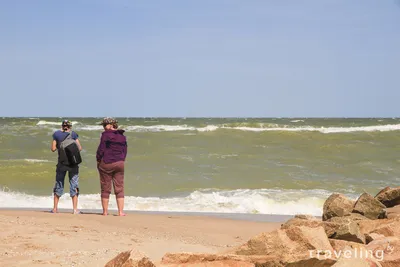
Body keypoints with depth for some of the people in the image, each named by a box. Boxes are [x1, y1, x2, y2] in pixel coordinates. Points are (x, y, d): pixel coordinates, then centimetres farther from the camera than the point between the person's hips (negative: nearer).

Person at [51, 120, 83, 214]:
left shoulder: (56, 134, 1)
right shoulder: (73, 134, -3)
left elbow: (53, 149, 2)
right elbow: (79, 148, -6)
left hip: (61, 162, 2)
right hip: (73, 162, -2)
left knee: (59, 184, 12)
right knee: (74, 185, 3)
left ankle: (55, 208, 14)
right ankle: (75, 209, -1)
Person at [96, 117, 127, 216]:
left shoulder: (106, 135, -9)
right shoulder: (122, 136, 9)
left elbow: (101, 149, -11)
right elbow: (125, 151, 11)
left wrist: (98, 160, 0)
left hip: (106, 163, -4)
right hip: (120, 163, 4)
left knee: (105, 189, 3)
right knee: (119, 188, 5)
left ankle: (105, 211, 6)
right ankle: (120, 211, -1)